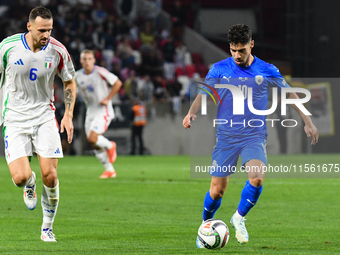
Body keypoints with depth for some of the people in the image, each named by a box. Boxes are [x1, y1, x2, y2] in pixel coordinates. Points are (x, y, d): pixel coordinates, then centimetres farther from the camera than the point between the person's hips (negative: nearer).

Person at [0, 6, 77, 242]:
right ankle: (30, 183, 25)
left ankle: (47, 227, 14)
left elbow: (70, 82, 10)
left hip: (44, 117, 1)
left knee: (50, 176, -7)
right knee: (20, 177, -15)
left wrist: (68, 115, 0)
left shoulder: (57, 50, -6)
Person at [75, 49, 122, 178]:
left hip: (103, 110, -6)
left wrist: (108, 99, -12)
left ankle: (109, 146, 11)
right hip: (91, 110, 6)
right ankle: (109, 170, 16)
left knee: (92, 138, -20)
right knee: (94, 144, 4)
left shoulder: (100, 72, -14)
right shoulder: (78, 76, 1)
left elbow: (118, 83, -8)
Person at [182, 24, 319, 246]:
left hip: (255, 136, 0)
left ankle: (239, 217, 1)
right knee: (217, 189, -3)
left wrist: (307, 121, 10)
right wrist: (192, 112, -17)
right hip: (226, 135, 0)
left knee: (257, 178, -26)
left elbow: (289, 94, 13)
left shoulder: (267, 71, 2)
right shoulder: (219, 69, 1)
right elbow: (205, 93, 4)